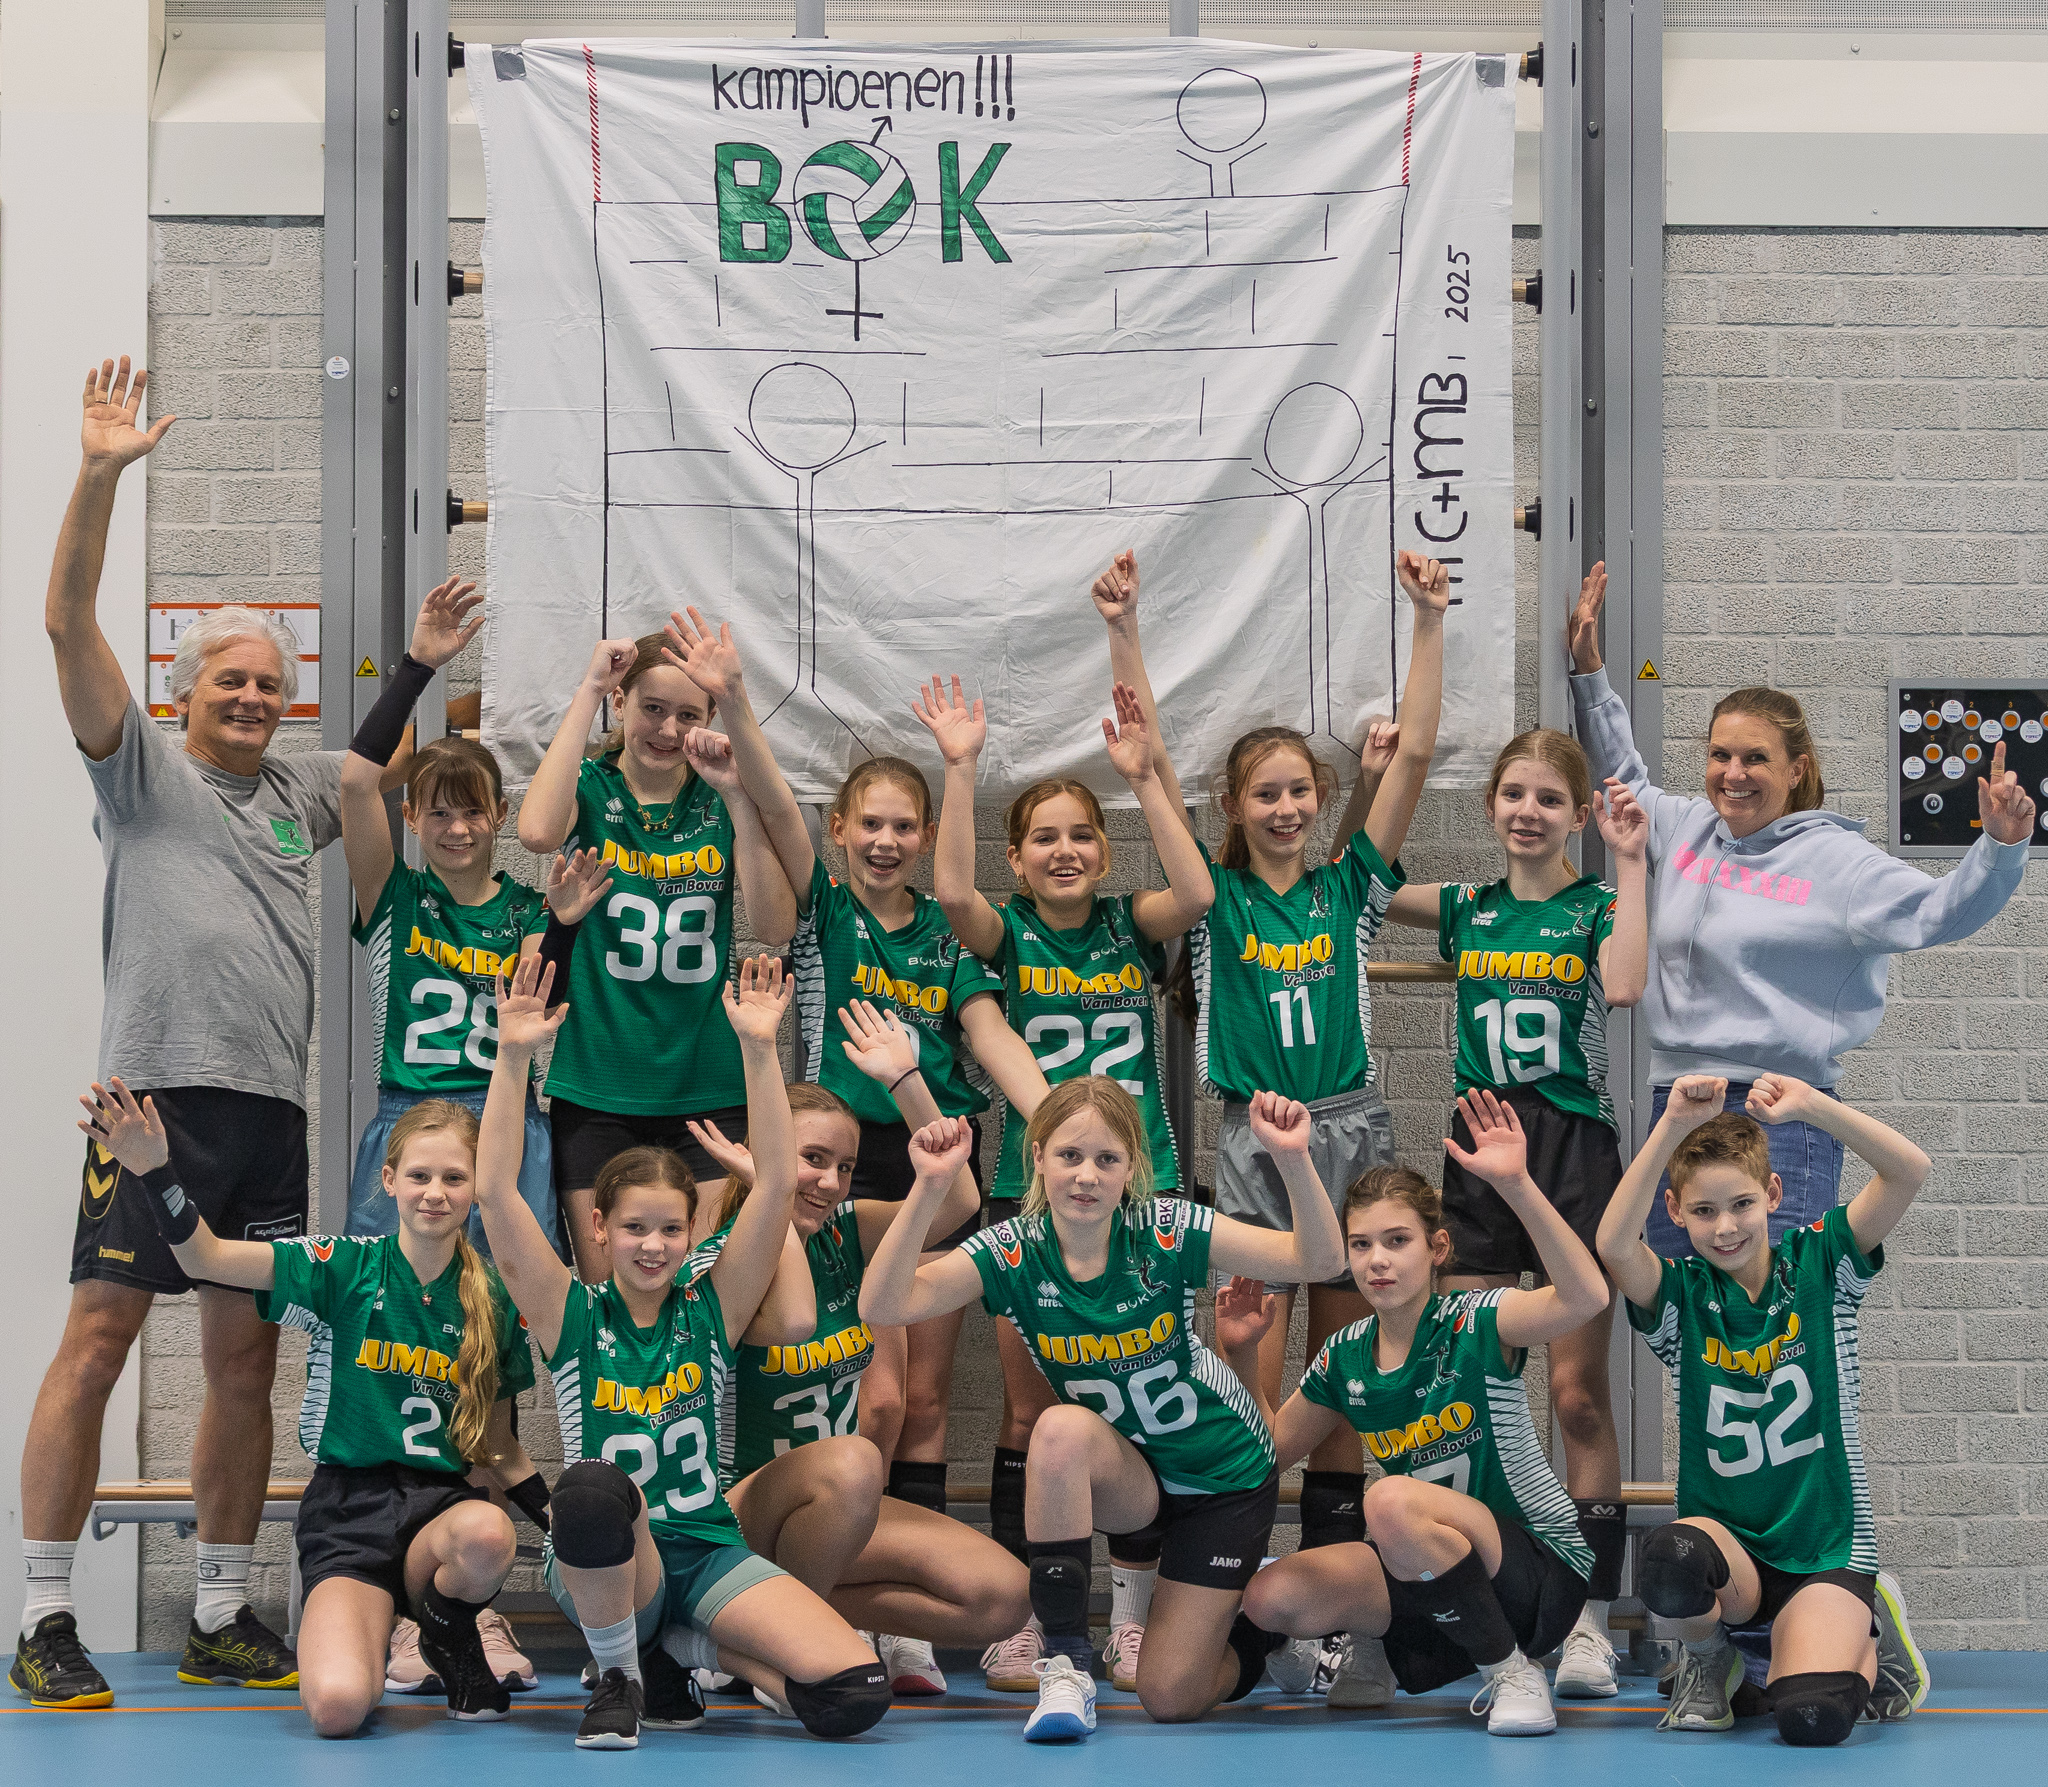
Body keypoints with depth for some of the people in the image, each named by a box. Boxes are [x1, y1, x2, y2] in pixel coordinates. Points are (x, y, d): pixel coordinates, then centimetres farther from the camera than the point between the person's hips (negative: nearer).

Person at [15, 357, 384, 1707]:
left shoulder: (306, 788, 19)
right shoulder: (144, 768, 6)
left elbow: (414, 767, 34)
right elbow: (69, 623, -4)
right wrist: (103, 474, -14)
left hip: (273, 1105, 5)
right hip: (159, 1090, -5)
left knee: (248, 1355, 7)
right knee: (100, 1335, -8)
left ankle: (223, 1618, 15)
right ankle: (47, 1623, -4)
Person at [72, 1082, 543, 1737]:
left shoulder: (496, 1301, 6)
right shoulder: (346, 1268, -2)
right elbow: (207, 1257, -12)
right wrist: (154, 1173, -28)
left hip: (444, 1500, 2)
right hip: (347, 1509, -2)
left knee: (487, 1533, -38)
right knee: (337, 1706, -29)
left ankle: (449, 1638, -1)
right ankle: (368, 1639, 12)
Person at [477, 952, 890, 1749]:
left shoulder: (710, 1310, 6)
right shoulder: (570, 1316, 1)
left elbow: (776, 1184, -4)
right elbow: (495, 1192, -10)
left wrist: (759, 1047, -13)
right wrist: (513, 1056, -19)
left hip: (707, 1554, 3)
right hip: (601, 1566, -2)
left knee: (853, 1693, -22)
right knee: (592, 1483, -40)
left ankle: (683, 1648, 8)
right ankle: (619, 1675, -11)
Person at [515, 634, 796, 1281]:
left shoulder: (720, 801, 5)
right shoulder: (591, 790, 1)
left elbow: (775, 928, -7)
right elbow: (539, 832, -25)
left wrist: (737, 797, -13)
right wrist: (586, 692, -18)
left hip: (708, 1089, 1)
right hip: (597, 1088, -1)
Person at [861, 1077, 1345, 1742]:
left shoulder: (1167, 1232, -21)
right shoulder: (1012, 1254, -18)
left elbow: (1316, 1261, -26)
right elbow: (883, 1305, -31)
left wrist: (1293, 1160, -44)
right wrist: (929, 1189, -44)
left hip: (1225, 1475, -1)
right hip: (1130, 1476, 1)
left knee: (1172, 1697, -6)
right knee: (1062, 1428, -35)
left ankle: (1259, 1627, 31)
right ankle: (1067, 1667, -25)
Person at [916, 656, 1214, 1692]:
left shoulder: (1131, 927, 6)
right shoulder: (1007, 935, 2)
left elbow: (1196, 894, -15)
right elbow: (951, 890, -18)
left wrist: (1144, 778, -19)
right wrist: (960, 768, -23)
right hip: (1030, 1189, -1)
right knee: (1029, 1415, 2)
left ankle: (1131, 1616, 11)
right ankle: (1020, 1621, 8)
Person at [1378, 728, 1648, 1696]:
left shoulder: (1596, 906, 1)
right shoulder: (1466, 908, 11)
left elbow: (1625, 985, -19)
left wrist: (1629, 862, -15)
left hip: (1575, 1150, -3)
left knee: (1578, 1393, -2)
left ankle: (1590, 1617, 2)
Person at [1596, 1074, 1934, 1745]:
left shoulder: (1819, 1263, 1)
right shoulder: (1681, 1295, -2)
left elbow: (1910, 1172, -14)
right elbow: (1614, 1244, -25)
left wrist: (1810, 1105, -22)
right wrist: (1672, 1126, -31)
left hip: (1827, 1545, 0)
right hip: (1727, 1540, 0)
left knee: (1812, 1716, -25)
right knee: (1669, 1561, -38)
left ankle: (1861, 1635, 14)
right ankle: (1709, 1656, 1)